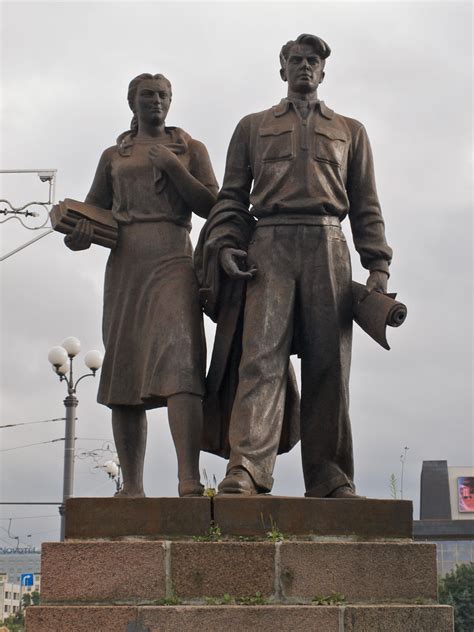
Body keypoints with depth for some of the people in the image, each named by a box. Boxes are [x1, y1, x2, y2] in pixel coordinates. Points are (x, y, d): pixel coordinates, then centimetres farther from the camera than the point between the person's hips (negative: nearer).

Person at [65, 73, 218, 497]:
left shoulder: (190, 149, 16)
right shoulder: (113, 156, 21)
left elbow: (211, 206, 7)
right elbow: (93, 208, 21)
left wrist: (173, 167, -4)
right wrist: (78, 233, -2)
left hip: (173, 260, -3)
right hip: (125, 264, 3)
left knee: (179, 362, -22)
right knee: (125, 370, -3)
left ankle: (190, 482, -32)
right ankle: (132, 487, 0)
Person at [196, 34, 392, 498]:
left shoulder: (350, 132, 24)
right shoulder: (253, 127, 23)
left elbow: (366, 207, 17)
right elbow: (231, 196, 16)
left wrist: (378, 266, 4)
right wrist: (225, 246, -2)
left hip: (327, 249, 1)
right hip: (269, 248, -1)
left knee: (328, 368, -3)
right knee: (261, 357, -17)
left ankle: (330, 481, 0)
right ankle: (246, 472, -27)